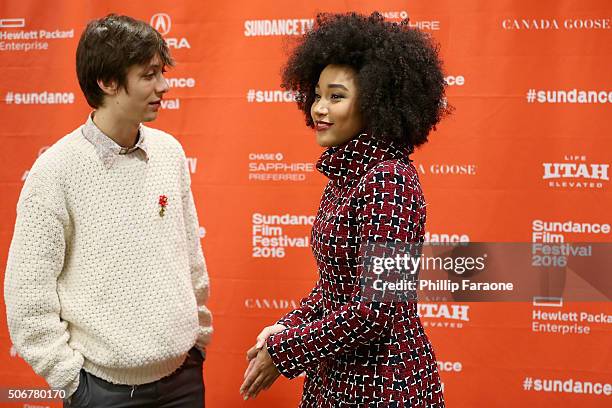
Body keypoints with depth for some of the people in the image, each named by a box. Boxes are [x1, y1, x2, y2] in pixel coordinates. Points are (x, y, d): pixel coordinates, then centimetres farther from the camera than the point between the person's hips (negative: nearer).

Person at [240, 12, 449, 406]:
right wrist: (287, 326, 1)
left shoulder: (388, 181, -20)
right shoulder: (346, 177, 7)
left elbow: (376, 309, -24)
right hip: (338, 376, 8)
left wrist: (284, 351, -16)